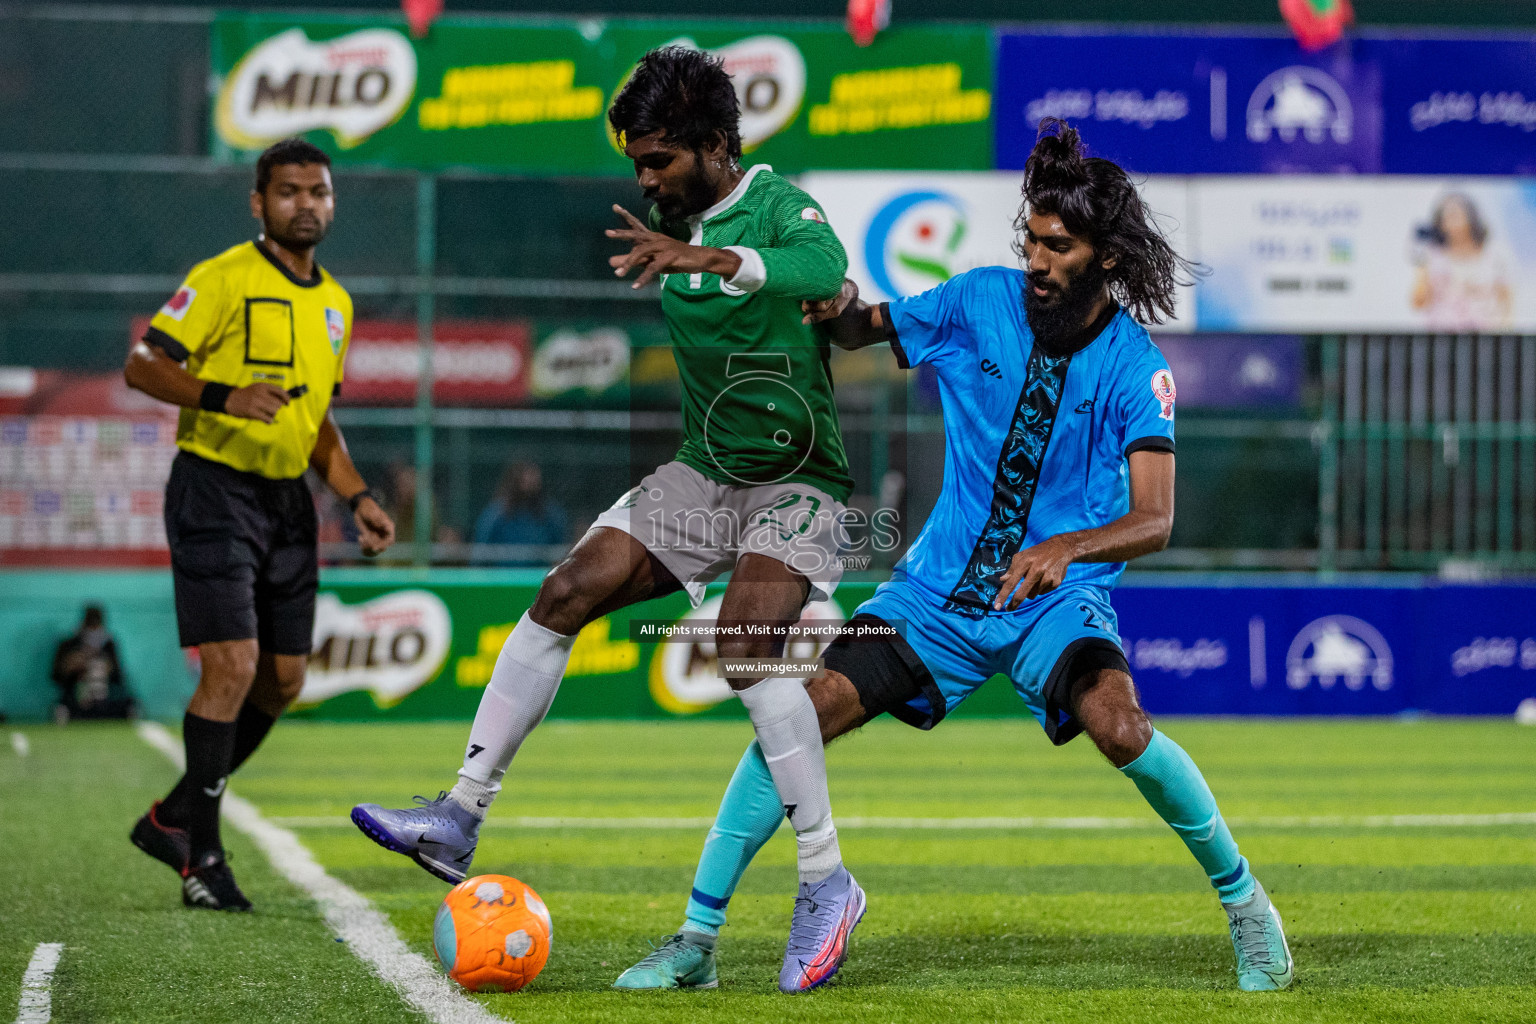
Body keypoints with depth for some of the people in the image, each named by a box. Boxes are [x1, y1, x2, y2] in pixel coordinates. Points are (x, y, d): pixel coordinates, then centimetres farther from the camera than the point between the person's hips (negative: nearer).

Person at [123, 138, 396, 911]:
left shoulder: (334, 302, 14)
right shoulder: (224, 279, -9)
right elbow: (143, 366, -13)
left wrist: (358, 498, 11)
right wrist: (223, 396, -29)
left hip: (287, 500, 8)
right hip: (215, 491, -8)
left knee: (281, 683, 7)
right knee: (233, 666, -16)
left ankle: (175, 818, 23)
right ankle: (201, 856, -6)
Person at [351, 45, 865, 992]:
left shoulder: (778, 206, -16)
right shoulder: (672, 220, 6)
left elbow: (825, 268, -42)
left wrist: (711, 258, -54)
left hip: (795, 482, -7)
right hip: (705, 474, 7)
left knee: (746, 644, -28)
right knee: (564, 595, -7)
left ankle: (827, 883, -20)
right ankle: (462, 817, -4)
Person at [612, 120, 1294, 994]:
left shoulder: (1137, 370, -12)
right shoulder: (981, 302, -4)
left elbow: (1154, 520, -21)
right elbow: (865, 331, 12)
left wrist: (1064, 549, -40)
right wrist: (841, 310, -12)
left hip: (1057, 596, -3)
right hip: (940, 587, 3)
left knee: (1117, 724, -31)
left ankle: (1242, 897, -6)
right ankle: (696, 942, -2)